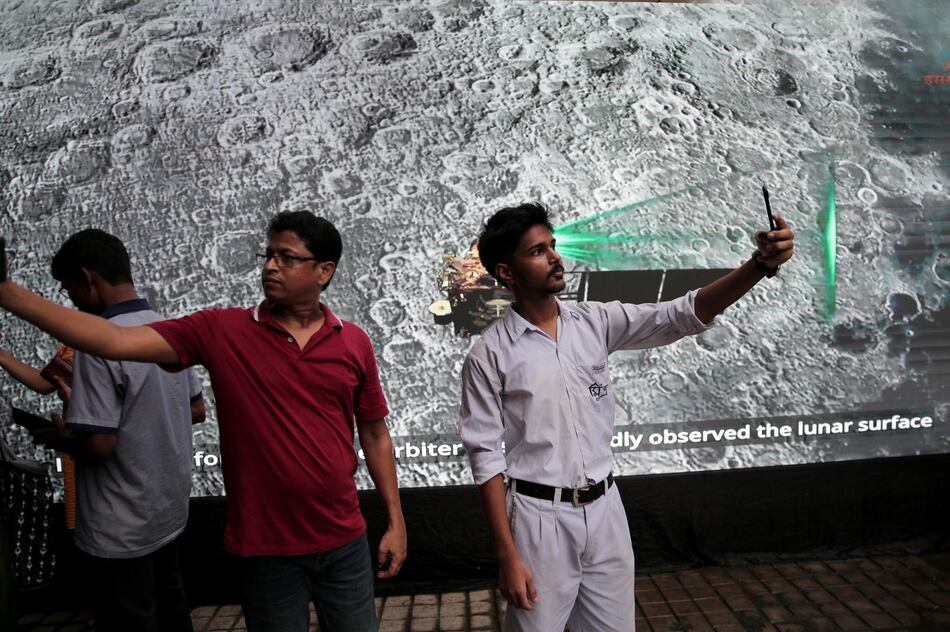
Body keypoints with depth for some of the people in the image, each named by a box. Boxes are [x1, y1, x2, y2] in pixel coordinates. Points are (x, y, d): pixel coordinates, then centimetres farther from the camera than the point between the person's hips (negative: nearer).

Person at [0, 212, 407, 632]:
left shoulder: (354, 343, -3)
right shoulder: (220, 331, -7)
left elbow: (375, 434, 4)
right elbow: (117, 341, -15)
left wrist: (395, 522, 5)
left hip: (344, 542, 1)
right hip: (266, 548, -1)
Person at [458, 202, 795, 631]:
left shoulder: (595, 322, 0)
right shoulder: (488, 356, -11)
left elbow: (681, 316, -9)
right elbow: (486, 457, -10)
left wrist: (760, 264, -22)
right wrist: (506, 556, -12)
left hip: (604, 508, 4)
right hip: (540, 516, -4)